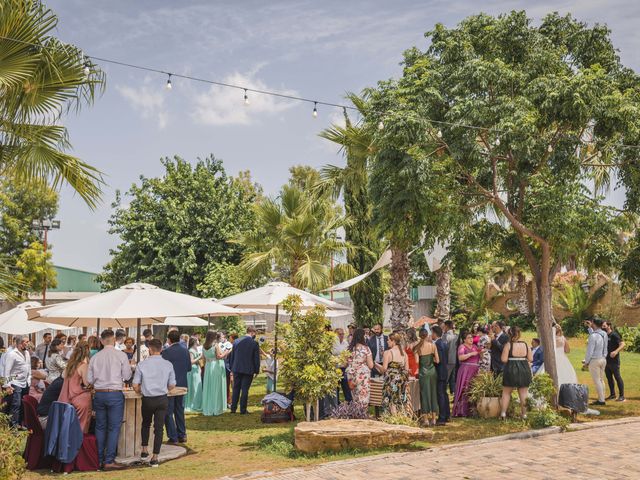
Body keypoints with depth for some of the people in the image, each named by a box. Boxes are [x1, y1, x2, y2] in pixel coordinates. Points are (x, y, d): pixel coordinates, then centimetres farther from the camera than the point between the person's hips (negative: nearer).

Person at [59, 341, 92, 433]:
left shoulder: (70, 363, 8)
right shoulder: (84, 365, -14)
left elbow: (64, 376, 23)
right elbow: (87, 383, -14)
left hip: (68, 398, 7)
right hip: (80, 399, -7)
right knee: (81, 426, 4)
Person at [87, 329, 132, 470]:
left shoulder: (95, 357, 2)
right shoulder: (121, 355, -7)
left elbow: (89, 379, 7)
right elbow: (127, 376, -4)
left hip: (99, 394, 4)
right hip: (115, 394, -4)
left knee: (100, 427, 14)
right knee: (114, 428, 2)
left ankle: (99, 459, 19)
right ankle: (109, 461, 0)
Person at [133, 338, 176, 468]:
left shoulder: (142, 364, -6)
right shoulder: (168, 364, -3)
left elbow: (135, 385, -5)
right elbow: (172, 385, 1)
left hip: (147, 399, 0)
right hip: (162, 399, 0)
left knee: (145, 424, 24)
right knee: (159, 428, 3)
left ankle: (144, 450, 28)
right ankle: (155, 458, 1)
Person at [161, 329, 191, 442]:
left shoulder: (166, 352, -17)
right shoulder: (185, 351, 0)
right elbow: (189, 367, 5)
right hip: (182, 385, 6)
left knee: (168, 412, 5)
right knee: (179, 410, 18)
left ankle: (173, 437, 4)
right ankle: (182, 435, 22)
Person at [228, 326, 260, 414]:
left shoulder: (236, 341, 1)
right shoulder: (254, 343, -10)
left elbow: (232, 356, 8)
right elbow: (256, 358, -7)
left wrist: (232, 368, 16)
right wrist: (257, 370, 3)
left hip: (236, 369, 3)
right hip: (248, 370, -3)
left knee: (236, 389, 13)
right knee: (245, 390, 2)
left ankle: (233, 408, 17)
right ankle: (243, 410, 7)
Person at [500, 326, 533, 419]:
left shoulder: (508, 345, -9)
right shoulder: (525, 344, 1)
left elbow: (504, 359, -13)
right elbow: (530, 359, 2)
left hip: (511, 370, -3)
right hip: (524, 370, 3)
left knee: (506, 392, 10)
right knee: (523, 393, 11)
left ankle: (503, 413, 5)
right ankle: (524, 414, 14)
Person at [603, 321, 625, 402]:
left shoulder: (614, 335, -11)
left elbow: (622, 344, -17)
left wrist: (616, 351, -34)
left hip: (614, 361, -8)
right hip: (606, 361, 8)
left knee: (617, 377, -3)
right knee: (609, 378, 12)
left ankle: (622, 396, 3)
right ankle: (612, 395, 22)